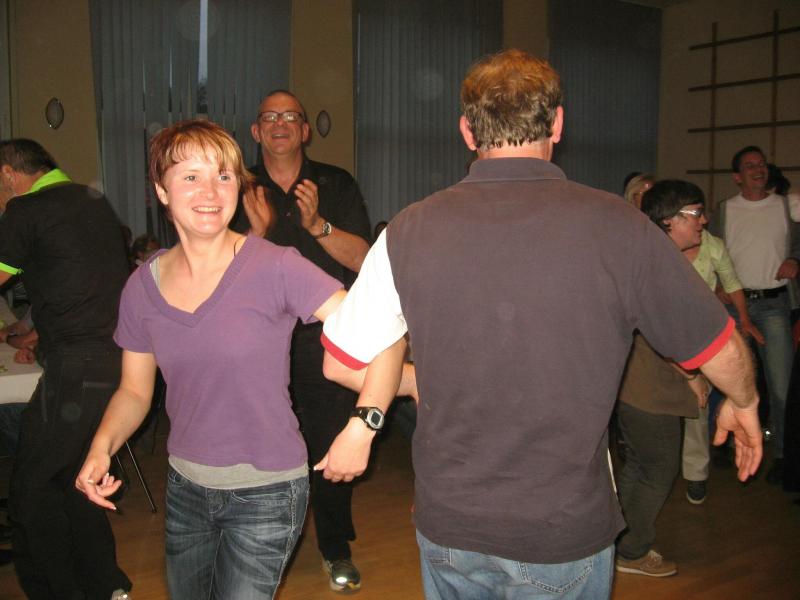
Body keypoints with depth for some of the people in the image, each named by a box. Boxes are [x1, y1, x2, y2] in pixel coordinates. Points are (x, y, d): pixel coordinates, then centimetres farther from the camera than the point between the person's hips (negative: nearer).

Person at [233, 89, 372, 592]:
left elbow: (362, 258, -5)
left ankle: (337, 550, 25)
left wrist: (318, 224, -21)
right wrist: (256, 231, -17)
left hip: (325, 338, -1)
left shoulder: (337, 185, 3)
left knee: (333, 445, 5)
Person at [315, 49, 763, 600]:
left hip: (447, 526, 2)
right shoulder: (618, 227, -14)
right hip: (566, 534, -1)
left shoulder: (409, 230, -11)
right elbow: (722, 350, -2)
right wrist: (744, 403, 21)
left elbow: (341, 363, -1)